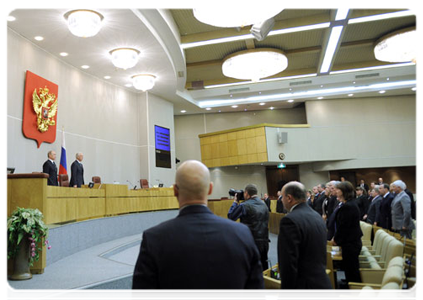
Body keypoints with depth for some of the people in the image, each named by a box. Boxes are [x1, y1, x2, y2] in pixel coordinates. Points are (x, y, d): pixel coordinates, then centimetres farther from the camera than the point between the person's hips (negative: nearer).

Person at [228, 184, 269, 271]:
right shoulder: (264, 205, 7)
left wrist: (235, 202, 10)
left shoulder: (244, 206, -12)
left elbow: (230, 216, -4)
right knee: (263, 265, 15)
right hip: (264, 241, 6)